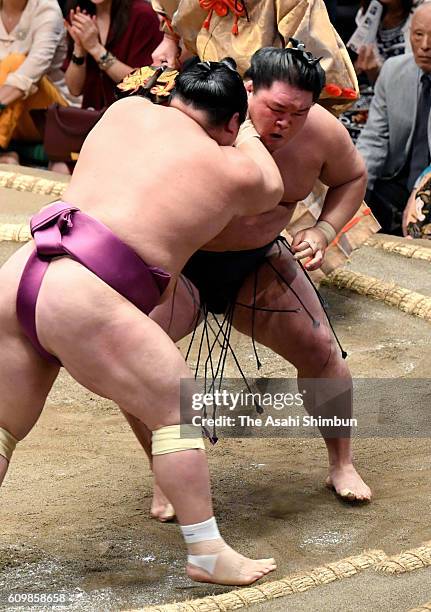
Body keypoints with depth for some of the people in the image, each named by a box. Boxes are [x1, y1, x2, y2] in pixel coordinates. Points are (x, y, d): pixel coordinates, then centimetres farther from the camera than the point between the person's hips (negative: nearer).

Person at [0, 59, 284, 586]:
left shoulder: (127, 110, 18)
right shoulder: (232, 170, 7)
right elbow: (270, 190, 30)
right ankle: (206, 554, 3)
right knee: (177, 407, 4)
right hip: (81, 300, -6)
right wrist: (249, 139, 45)